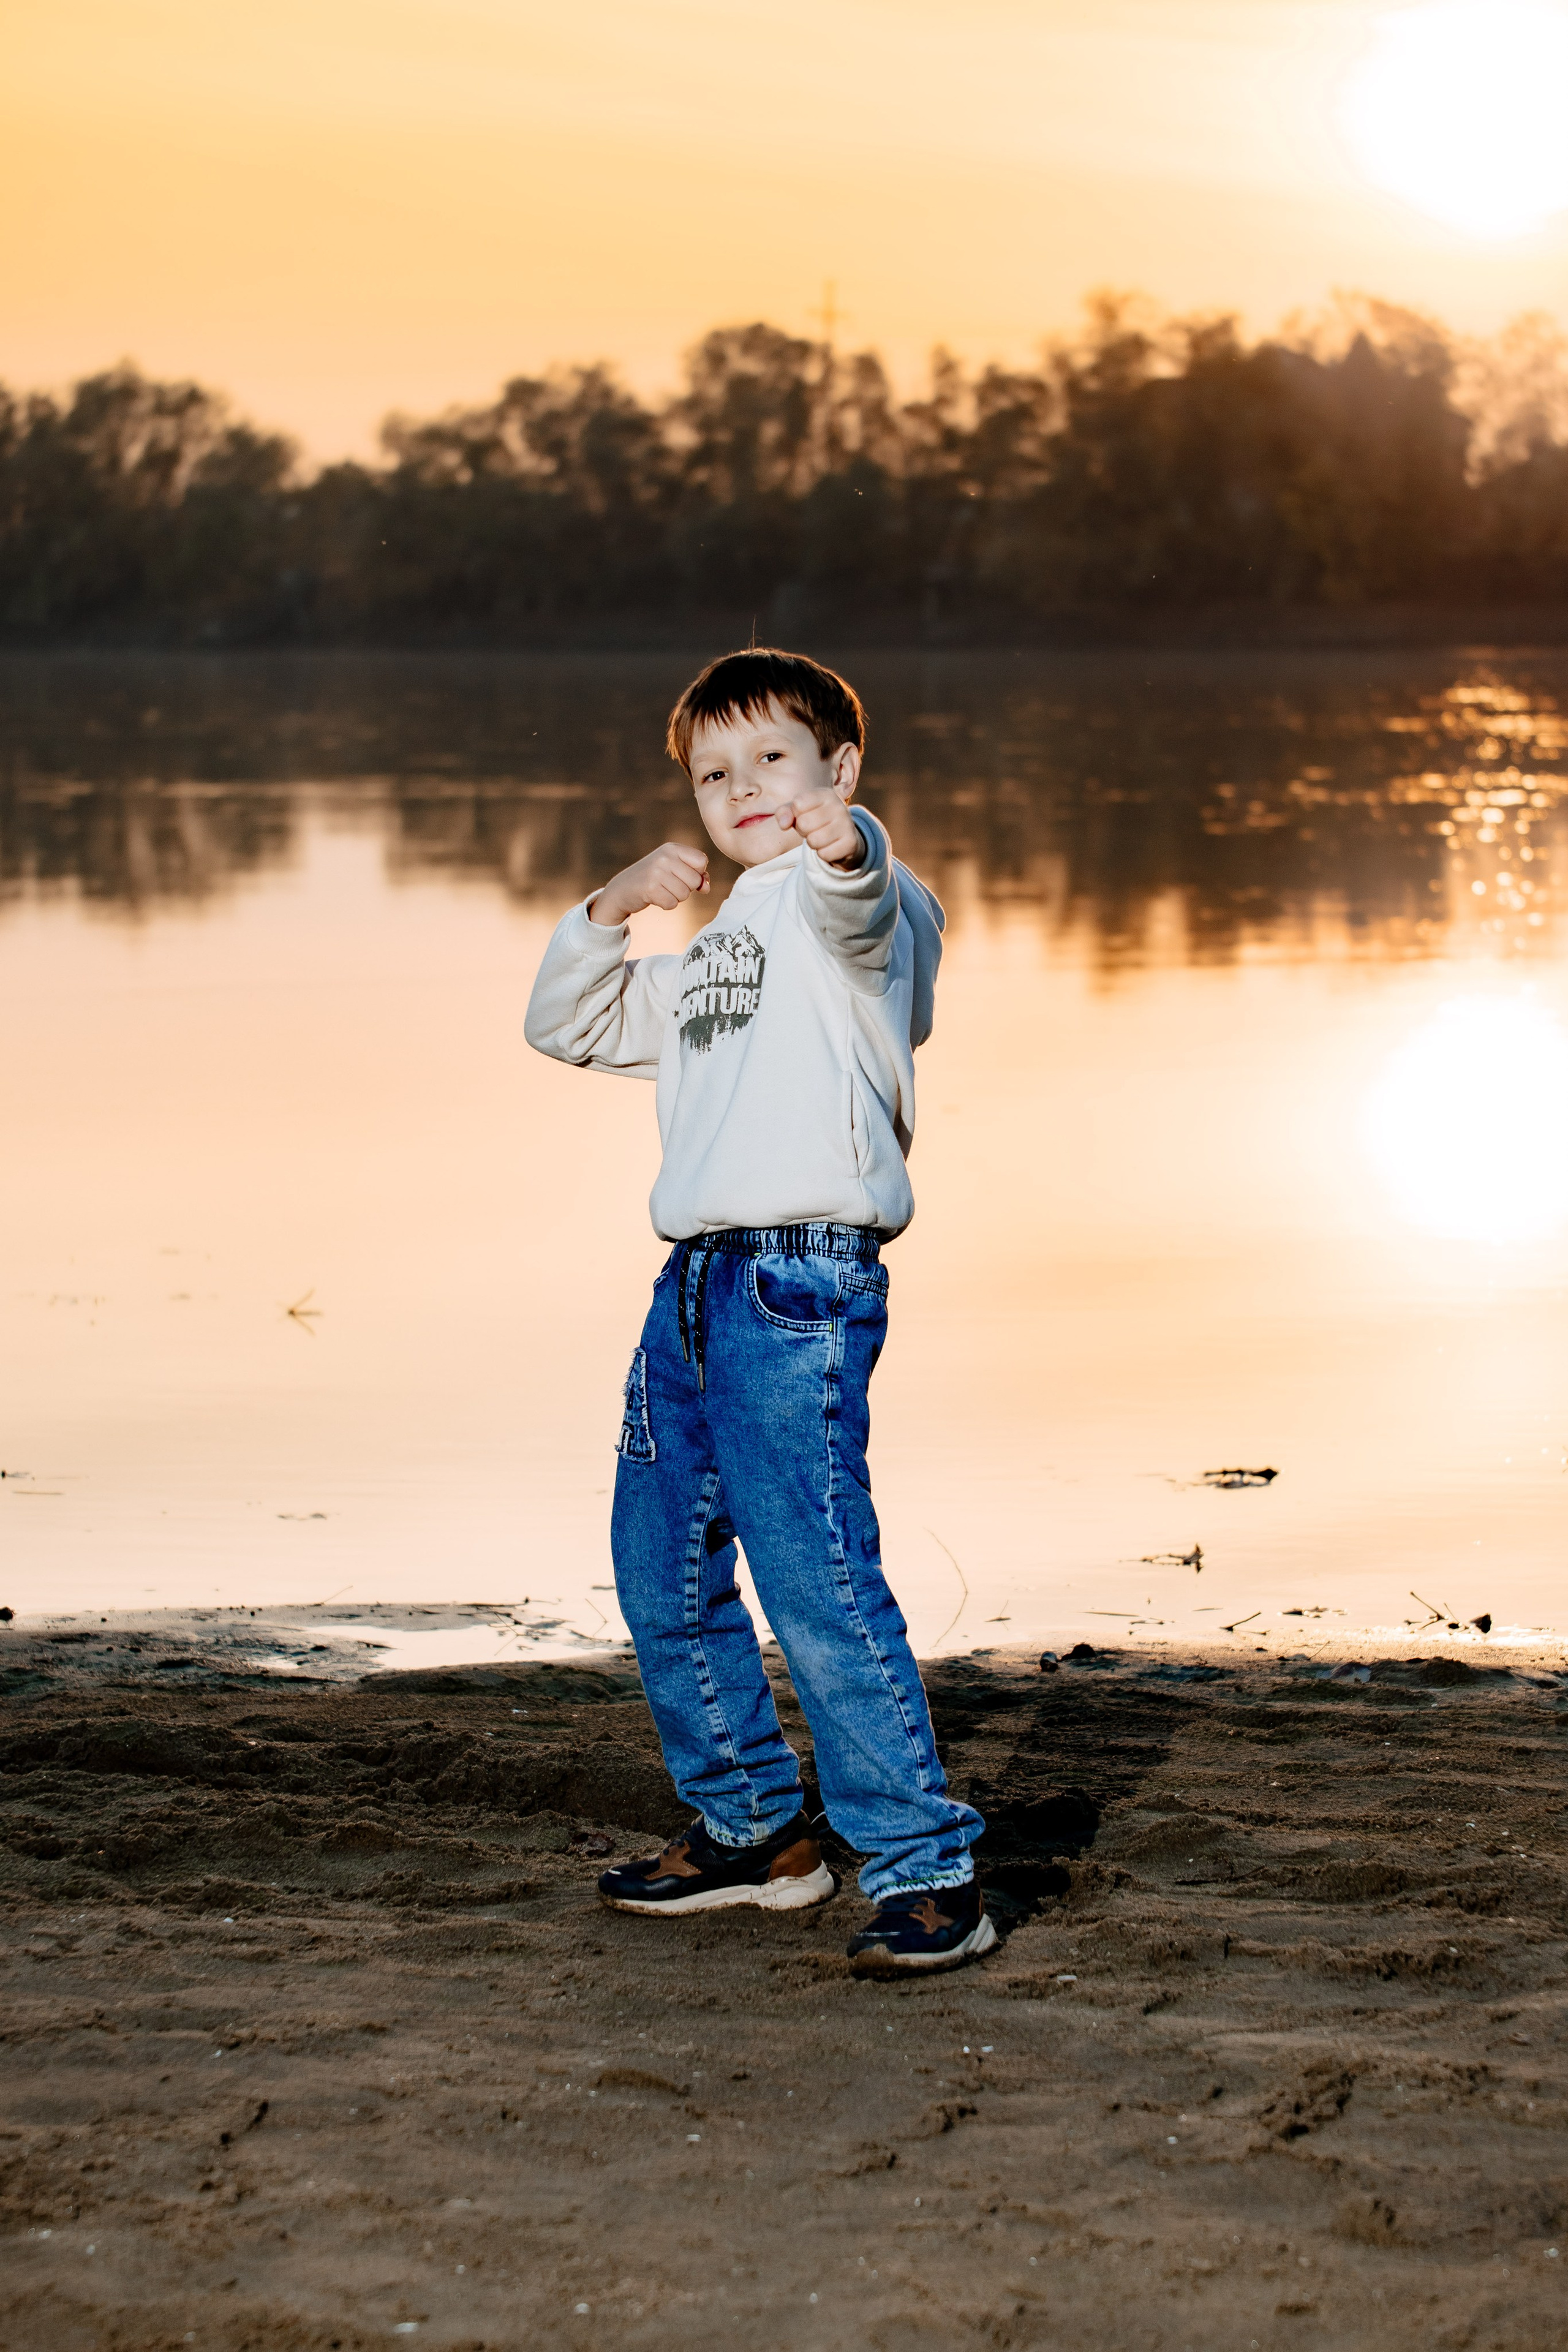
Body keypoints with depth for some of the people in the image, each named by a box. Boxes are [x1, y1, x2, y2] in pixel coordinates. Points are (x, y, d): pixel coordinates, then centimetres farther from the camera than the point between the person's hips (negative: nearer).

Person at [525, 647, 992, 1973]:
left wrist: (843, 845, -51)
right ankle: (751, 1828, 32)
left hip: (801, 1279, -9)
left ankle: (927, 1872, -9)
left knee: (817, 1580, -15)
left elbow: (864, 906, -27)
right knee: (664, 1576, 17)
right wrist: (613, 909, 14)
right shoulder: (710, 950, 26)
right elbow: (567, 1027, 32)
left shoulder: (847, 903, -1)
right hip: (694, 1279, 9)